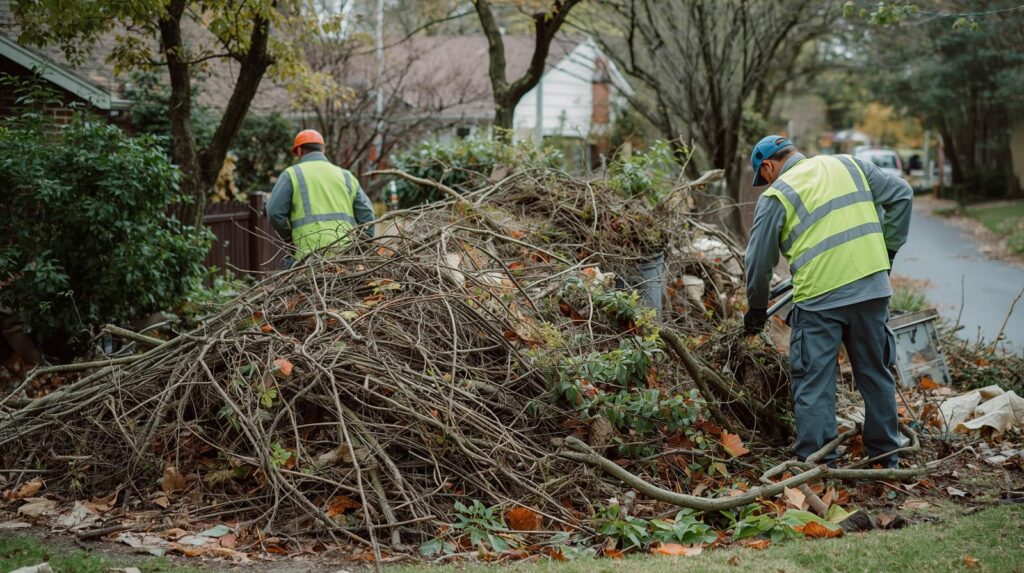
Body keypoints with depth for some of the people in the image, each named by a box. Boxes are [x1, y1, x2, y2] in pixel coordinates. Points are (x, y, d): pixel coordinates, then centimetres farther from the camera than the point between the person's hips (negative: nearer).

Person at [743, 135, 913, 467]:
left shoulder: (776, 197, 1)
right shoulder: (849, 165, 14)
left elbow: (759, 263, 4)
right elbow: (901, 195, 14)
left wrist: (757, 310, 19)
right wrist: (888, 250, 18)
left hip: (820, 299, -5)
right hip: (872, 289, 5)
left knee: (814, 386, 3)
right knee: (876, 374, 16)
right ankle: (886, 459, 25)